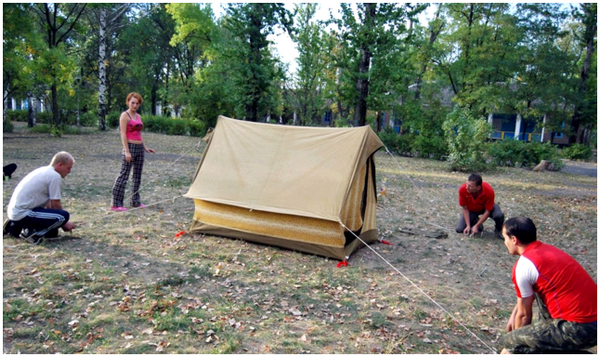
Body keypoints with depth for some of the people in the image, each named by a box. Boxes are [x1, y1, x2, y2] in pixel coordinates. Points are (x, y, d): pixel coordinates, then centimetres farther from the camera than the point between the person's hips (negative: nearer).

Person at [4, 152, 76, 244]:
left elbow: (48, 204, 17)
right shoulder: (55, 176, -15)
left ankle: (15, 227, 18)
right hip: (22, 214, -10)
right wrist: (64, 223, 2)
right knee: (63, 216, -19)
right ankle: (32, 233, -14)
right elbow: (56, 204, -12)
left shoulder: (44, 170, 14)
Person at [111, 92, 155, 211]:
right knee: (123, 175, -8)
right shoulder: (125, 115, -6)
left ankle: (135, 201, 19)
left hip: (139, 148, 8)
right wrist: (127, 151, -19)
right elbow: (123, 134, -13)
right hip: (130, 147, -8)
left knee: (137, 176, 11)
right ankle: (115, 203, -4)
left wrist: (145, 147, 18)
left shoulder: (138, 116, 16)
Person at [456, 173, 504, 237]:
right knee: (459, 229, -15)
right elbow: (465, 208, -18)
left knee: (499, 215, -33)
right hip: (471, 209, 1)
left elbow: (487, 211, -25)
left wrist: (476, 226, -28)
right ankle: (475, 221, 16)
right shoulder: (463, 189, -31)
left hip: (485, 207, -1)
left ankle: (498, 230, 1)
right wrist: (468, 226, -22)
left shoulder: (489, 191, -35)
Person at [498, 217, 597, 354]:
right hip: (593, 319, 9)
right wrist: (513, 315, 25)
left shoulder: (523, 266, -14)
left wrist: (517, 341, 14)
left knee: (507, 342, -6)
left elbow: (524, 314, -2)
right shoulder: (547, 249, 11)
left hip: (579, 330, -9)